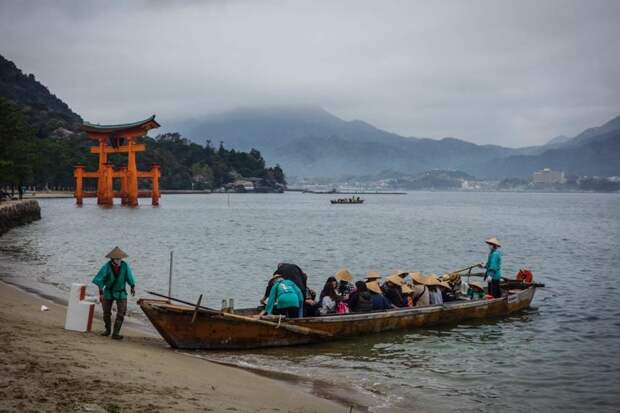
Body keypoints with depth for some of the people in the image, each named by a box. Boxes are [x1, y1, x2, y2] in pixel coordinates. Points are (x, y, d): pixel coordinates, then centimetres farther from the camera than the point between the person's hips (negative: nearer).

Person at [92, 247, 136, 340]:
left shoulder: (125, 266, -20)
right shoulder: (106, 267, -22)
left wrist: (133, 287, 11)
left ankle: (116, 333, -10)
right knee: (106, 312, 11)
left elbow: (130, 277, -2)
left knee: (121, 313, -13)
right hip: (109, 291, 0)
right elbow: (100, 280, -16)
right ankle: (107, 330, 34)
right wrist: (101, 294, -18)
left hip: (121, 292, 0)